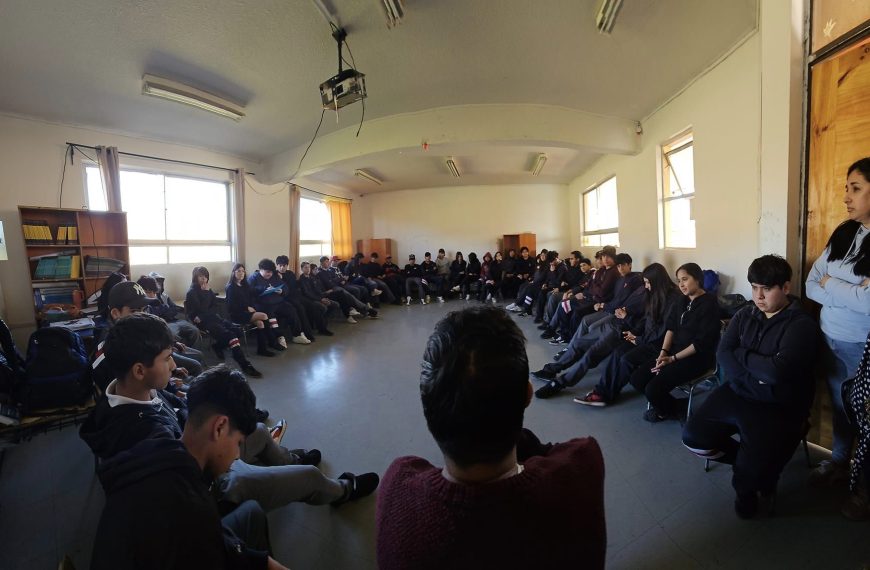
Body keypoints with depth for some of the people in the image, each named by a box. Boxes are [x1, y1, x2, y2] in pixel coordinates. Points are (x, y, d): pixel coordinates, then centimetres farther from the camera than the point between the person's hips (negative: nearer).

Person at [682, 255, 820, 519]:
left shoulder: (802, 325, -11)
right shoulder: (745, 315, 6)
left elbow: (776, 371, -25)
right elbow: (722, 354, -5)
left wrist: (741, 354, -9)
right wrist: (755, 380, -18)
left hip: (779, 407, -5)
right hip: (737, 393, 5)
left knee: (753, 471, -17)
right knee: (693, 437, -5)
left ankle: (748, 487, 21)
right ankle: (751, 461, 19)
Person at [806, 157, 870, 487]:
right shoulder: (843, 233, 2)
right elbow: (811, 285, 1)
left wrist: (831, 284, -12)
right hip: (829, 338, 5)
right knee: (839, 404, 19)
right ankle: (839, 462, 38)